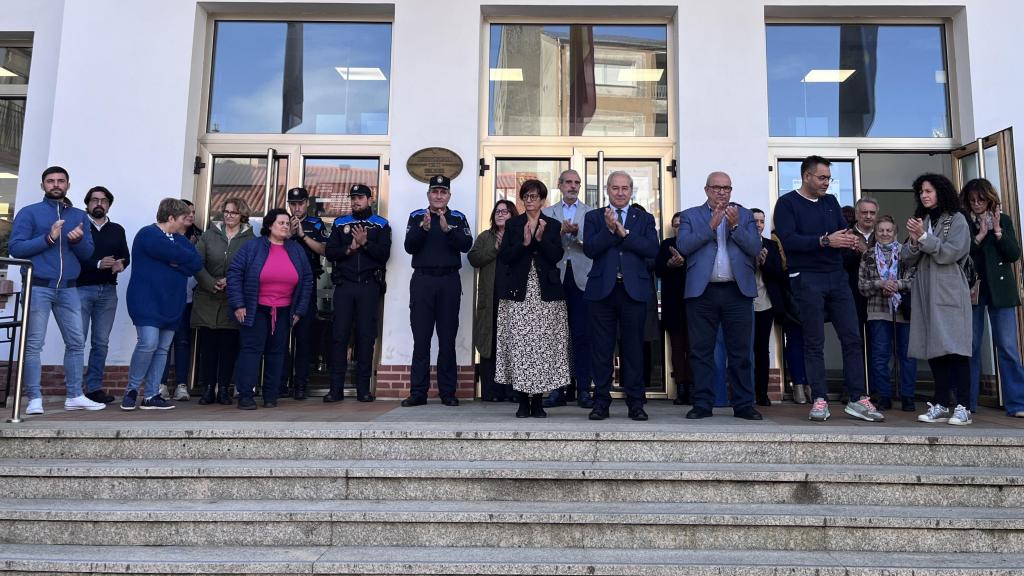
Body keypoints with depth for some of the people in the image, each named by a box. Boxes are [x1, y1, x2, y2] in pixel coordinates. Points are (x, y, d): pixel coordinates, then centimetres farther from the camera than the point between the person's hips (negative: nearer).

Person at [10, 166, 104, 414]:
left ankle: (74, 396, 12)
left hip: (68, 289, 4)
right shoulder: (29, 213, 3)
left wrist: (79, 240, -12)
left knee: (76, 342, 4)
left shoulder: (80, 216, 14)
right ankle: (35, 398, 1)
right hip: (38, 287, -4)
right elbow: (15, 248, -6)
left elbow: (88, 254, 10)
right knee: (33, 344, -3)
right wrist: (48, 238, -17)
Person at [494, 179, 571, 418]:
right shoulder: (512, 225, 11)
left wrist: (541, 238, -13)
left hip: (546, 293, 0)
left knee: (543, 345, -3)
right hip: (518, 292, 0)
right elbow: (504, 257, 1)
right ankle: (523, 402, 4)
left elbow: (557, 256, -1)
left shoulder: (553, 225, 11)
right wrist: (524, 243, -12)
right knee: (518, 345, -4)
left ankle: (538, 402, 5)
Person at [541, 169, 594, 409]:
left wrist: (576, 232, -18)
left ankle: (583, 389, 4)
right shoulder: (547, 213, 13)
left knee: (582, 335, -2)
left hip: (581, 279, -1)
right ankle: (558, 389, 11)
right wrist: (561, 231, -14)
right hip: (556, 278, 1)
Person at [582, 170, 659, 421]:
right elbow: (589, 249, -4)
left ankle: (635, 402, 12)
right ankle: (601, 401, 12)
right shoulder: (593, 217, 11)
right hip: (602, 290, 0)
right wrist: (610, 229, -14)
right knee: (601, 348, 3)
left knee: (634, 348, 4)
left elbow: (653, 249, -5)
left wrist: (624, 232, -9)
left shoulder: (645, 219, 12)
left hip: (634, 290, 0)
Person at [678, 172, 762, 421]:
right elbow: (683, 246, -6)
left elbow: (755, 248, 1)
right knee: (701, 351, 2)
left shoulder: (744, 215, 14)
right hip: (702, 291, -1)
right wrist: (711, 225, -11)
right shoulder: (691, 215, 10)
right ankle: (702, 404, 10)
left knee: (740, 351, 3)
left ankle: (743, 404, 11)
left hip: (738, 291, 1)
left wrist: (735, 226, -11)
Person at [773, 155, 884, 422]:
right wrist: (825, 241, -21)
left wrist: (848, 238, -11)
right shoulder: (787, 203, -3)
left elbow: (843, 229, 12)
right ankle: (819, 400, 7)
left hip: (837, 277, 6)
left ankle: (857, 399, 9)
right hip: (807, 279, -6)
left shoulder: (830, 202, 16)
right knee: (814, 343, 0)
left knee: (853, 338, 2)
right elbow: (788, 239, -16)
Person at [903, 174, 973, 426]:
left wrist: (924, 237, -11)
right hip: (926, 293, 5)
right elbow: (907, 258, 11)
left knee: (954, 348, -8)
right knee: (933, 348, 3)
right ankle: (940, 405, 8)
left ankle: (963, 407, -5)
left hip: (949, 292, -5)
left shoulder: (956, 219, 3)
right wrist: (914, 241, -7)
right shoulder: (921, 220, 17)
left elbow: (950, 253, -9)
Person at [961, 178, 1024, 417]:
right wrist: (980, 234, -11)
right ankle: (968, 402, 11)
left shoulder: (1003, 220, 9)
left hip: (1000, 290, 1)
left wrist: (997, 231, -9)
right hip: (971, 290, -1)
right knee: (971, 346, 3)